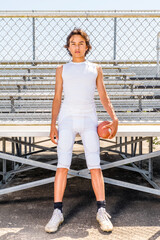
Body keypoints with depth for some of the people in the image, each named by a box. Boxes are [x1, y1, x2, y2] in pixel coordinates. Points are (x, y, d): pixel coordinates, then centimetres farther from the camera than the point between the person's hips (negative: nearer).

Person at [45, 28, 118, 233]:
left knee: (95, 166, -6)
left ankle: (101, 211, 2)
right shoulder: (62, 69, 12)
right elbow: (57, 98, 8)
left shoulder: (96, 68, 13)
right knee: (62, 166, -8)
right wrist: (53, 125, -3)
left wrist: (114, 118, -6)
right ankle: (57, 212, -3)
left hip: (89, 120, 0)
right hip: (67, 119, 0)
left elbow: (103, 96, 9)